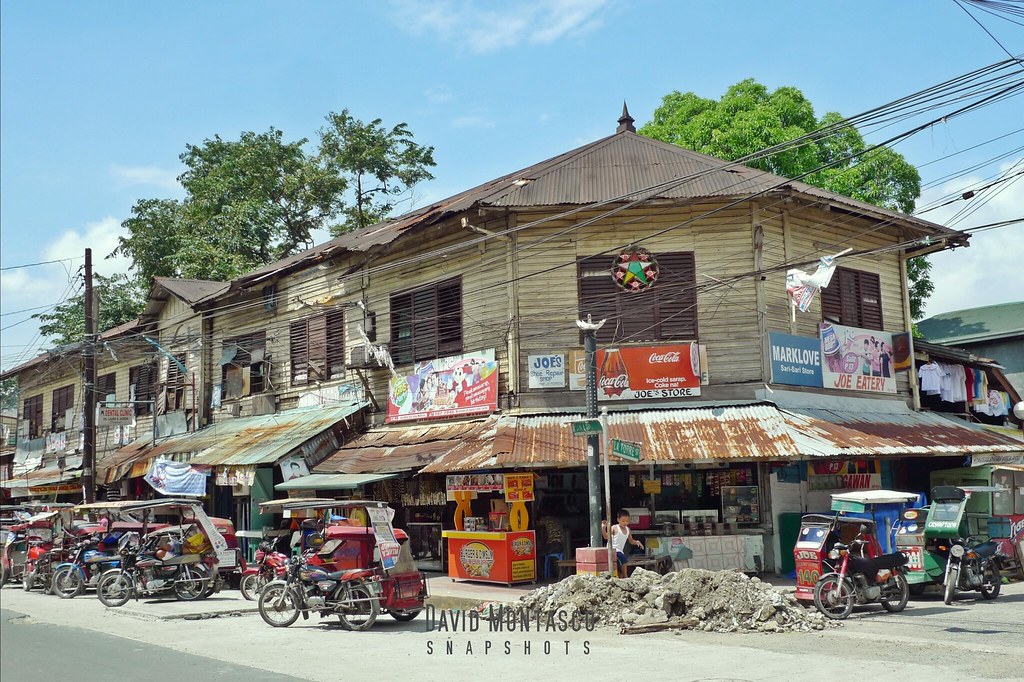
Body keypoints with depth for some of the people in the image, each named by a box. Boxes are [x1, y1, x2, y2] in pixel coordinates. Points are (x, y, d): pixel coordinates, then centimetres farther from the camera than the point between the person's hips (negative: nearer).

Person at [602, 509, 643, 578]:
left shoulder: (628, 529, 9)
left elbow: (631, 541, 20)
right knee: (624, 560, -26)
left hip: (620, 551, 7)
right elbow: (606, 537, -12)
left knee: (620, 570, 8)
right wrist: (603, 528, -26)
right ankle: (625, 577, -17)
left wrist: (636, 542, 0)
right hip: (614, 550, -7)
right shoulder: (614, 528, -10)